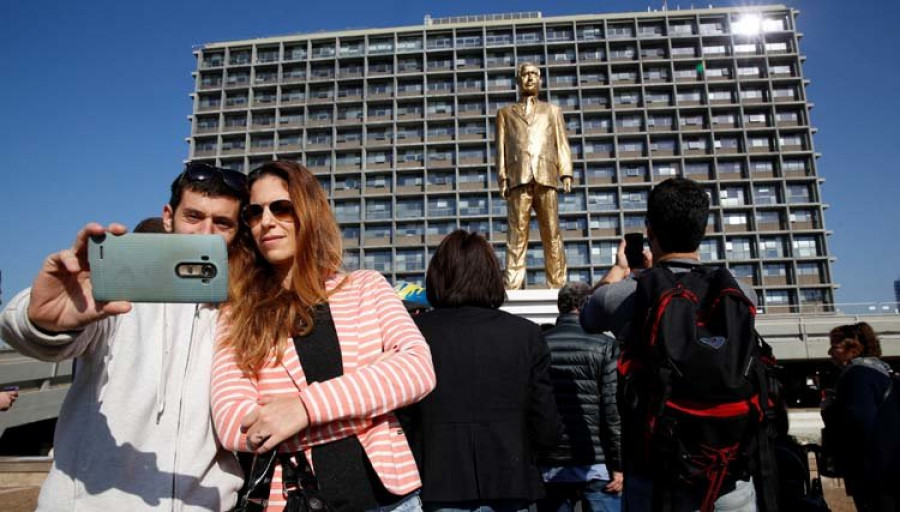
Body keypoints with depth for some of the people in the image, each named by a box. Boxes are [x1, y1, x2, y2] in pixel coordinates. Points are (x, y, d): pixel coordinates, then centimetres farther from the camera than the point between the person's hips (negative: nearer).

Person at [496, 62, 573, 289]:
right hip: (518, 177, -1)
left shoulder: (553, 110, 28)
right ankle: (513, 287, -10)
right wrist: (502, 177, -1)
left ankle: (557, 285, -4)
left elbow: (562, 144, 16)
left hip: (546, 176, 1)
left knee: (552, 234, -5)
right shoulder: (505, 112, 25)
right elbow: (501, 147, 13)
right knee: (517, 234, -8)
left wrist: (566, 173, 1)